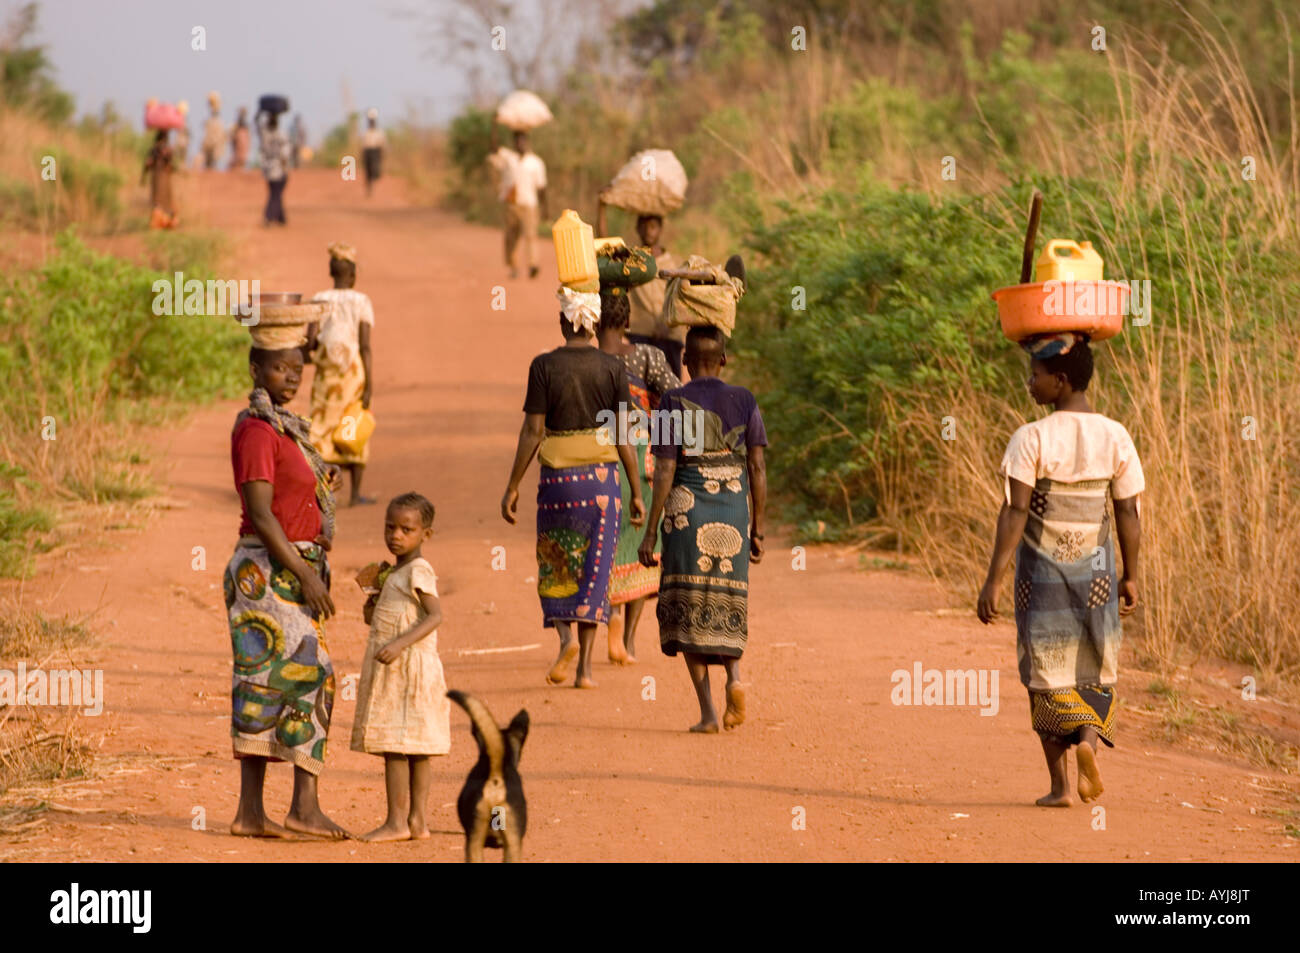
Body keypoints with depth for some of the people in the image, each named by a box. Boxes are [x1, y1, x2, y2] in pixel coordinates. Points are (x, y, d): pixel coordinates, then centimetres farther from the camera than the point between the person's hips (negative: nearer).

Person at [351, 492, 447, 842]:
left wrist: (400, 644, -32)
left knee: (395, 747, -10)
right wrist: (374, 599, 8)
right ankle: (417, 820, 11)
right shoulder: (393, 573, 19)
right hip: (394, 671, 10)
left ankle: (397, 821, -10)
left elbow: (434, 616, -22)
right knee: (414, 749, 9)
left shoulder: (418, 571, -11)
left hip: (409, 668, -10)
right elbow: (376, 619, 28)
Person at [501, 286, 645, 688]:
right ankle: (585, 666, 2)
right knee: (594, 568, 7)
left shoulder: (544, 366, -6)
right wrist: (637, 492, 4)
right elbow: (623, 435, -2)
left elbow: (532, 432, -7)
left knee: (556, 566, 15)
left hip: (558, 474, -1)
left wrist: (513, 486, 1)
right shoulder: (612, 368, -2)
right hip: (602, 474, 1)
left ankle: (566, 636, -11)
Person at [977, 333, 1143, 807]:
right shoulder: (1115, 438, -3)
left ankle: (1059, 783, 7)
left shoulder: (1031, 440, -15)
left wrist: (993, 580, -15)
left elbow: (1014, 512, -18)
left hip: (1041, 568, -2)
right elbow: (1128, 514, 0)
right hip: (1095, 567, 3)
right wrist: (1130, 577, 9)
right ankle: (1089, 735, -11)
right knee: (1095, 662, 18)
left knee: (1047, 670, 8)